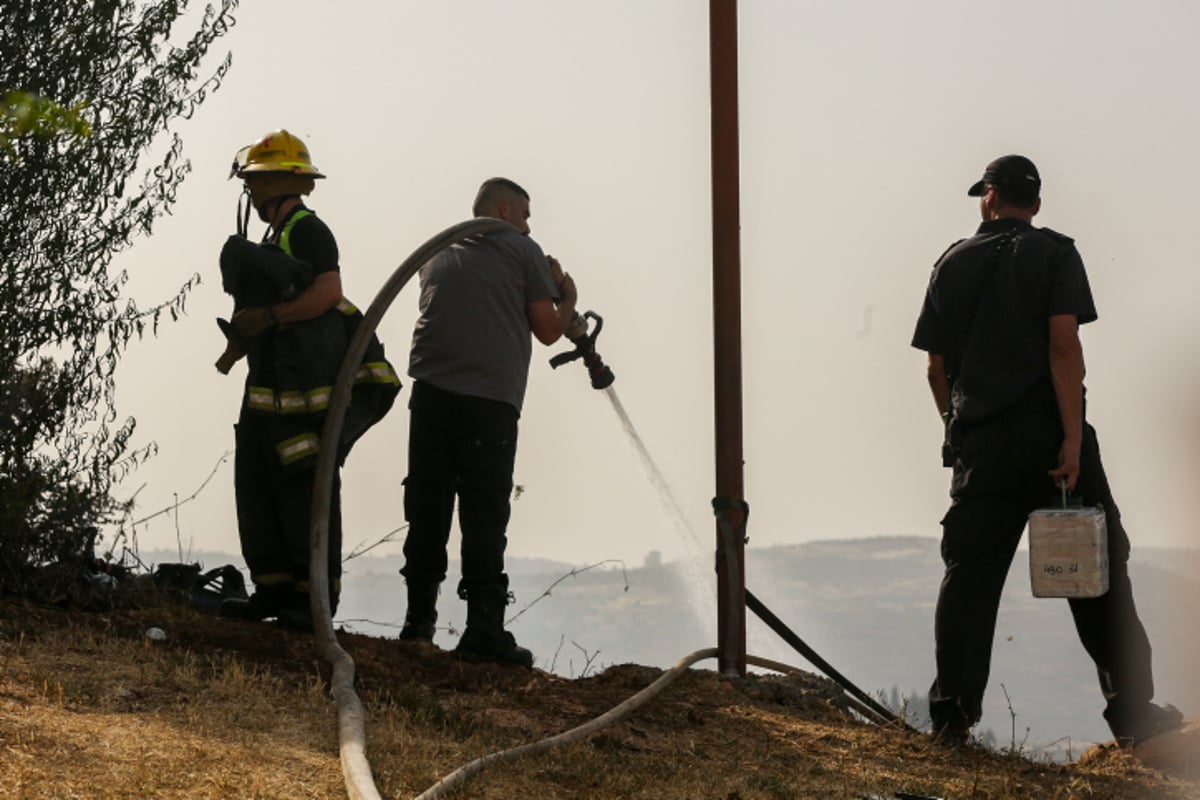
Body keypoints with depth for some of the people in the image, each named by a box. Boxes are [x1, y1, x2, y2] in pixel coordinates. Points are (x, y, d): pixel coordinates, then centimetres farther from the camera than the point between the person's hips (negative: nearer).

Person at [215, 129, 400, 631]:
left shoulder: (307, 229, -9)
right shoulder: (275, 237, 22)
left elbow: (327, 292, -22)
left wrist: (268, 315, -21)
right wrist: (239, 344, 20)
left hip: (307, 381, -11)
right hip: (269, 386, 11)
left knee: (306, 492, -8)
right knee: (256, 486, 9)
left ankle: (314, 599, -6)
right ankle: (275, 591, 13)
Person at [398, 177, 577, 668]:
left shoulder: (438, 253, 20)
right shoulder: (521, 251, 5)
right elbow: (548, 330, 6)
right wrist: (567, 299, 27)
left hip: (431, 392, 4)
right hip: (490, 399, -4)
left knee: (427, 512, 10)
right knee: (484, 517, -4)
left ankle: (418, 621, 12)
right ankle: (483, 631, -8)